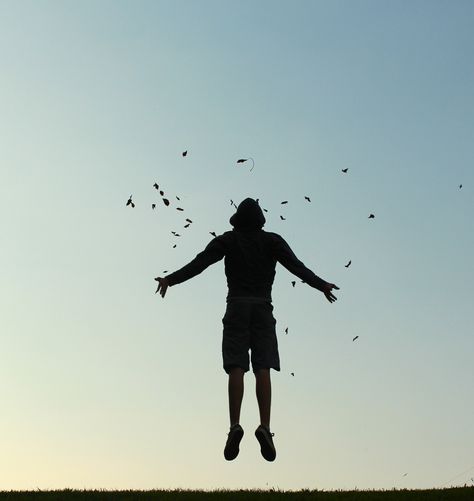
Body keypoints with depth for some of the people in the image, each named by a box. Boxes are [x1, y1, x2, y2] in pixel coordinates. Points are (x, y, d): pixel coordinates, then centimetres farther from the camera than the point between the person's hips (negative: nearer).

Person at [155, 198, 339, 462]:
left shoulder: (227, 240, 10)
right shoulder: (272, 241, 11)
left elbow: (199, 263, -1)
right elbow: (296, 266, -2)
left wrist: (171, 280, -2)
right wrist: (321, 285, -4)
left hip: (237, 306, 0)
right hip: (263, 307, 0)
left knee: (236, 368, -8)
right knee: (263, 368, -8)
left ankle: (235, 425, -23)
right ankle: (265, 426, -23)